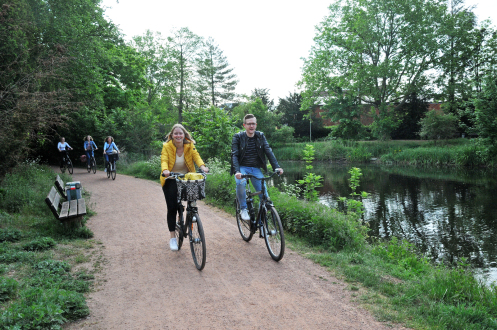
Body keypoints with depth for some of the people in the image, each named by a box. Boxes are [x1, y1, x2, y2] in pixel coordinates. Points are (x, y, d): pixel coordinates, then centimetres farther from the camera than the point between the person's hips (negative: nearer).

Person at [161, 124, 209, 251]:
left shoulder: (190, 145, -3)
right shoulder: (166, 146, -8)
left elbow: (196, 156, -15)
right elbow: (164, 160, -19)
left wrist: (202, 166, -35)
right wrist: (165, 170, -41)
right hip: (171, 180, -2)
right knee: (172, 208, -6)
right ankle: (172, 237, 5)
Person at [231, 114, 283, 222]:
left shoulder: (260, 136, 3)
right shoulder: (238, 137, -5)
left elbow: (268, 151, -6)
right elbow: (234, 155, -14)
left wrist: (277, 167, -20)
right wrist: (236, 171, -31)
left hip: (256, 168, 3)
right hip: (242, 168, -3)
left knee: (263, 191, -13)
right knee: (240, 183, -33)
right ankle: (243, 209, -13)